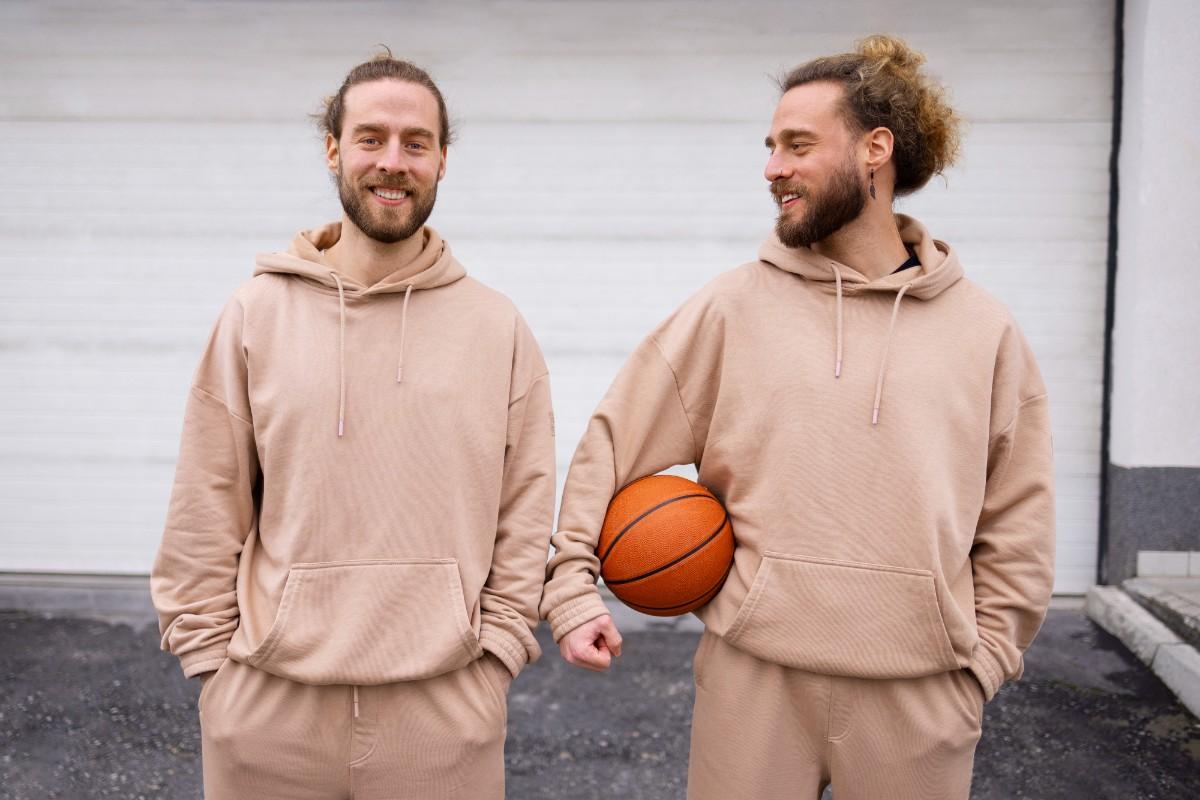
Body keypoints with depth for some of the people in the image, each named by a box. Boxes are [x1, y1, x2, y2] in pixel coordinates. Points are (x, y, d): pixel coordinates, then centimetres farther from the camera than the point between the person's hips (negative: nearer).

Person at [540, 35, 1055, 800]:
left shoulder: (984, 329, 2)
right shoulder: (733, 308, -1)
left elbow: (1016, 525, 5)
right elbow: (613, 444, 0)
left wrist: (983, 662, 0)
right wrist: (572, 584, -6)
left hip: (918, 693, 1)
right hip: (753, 676, 0)